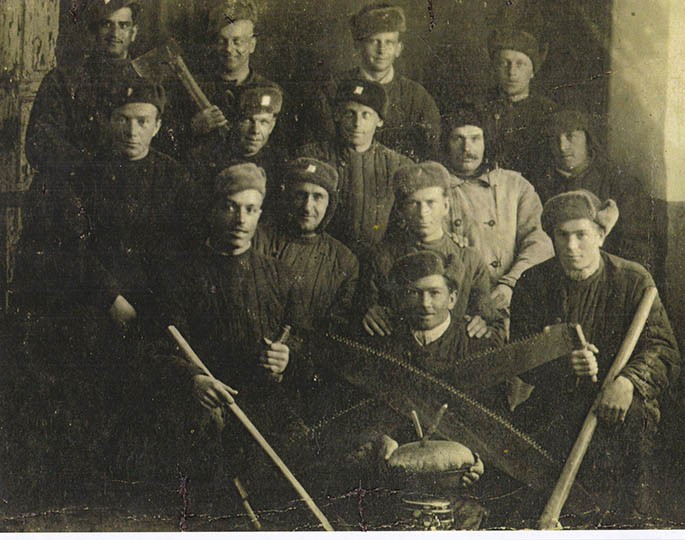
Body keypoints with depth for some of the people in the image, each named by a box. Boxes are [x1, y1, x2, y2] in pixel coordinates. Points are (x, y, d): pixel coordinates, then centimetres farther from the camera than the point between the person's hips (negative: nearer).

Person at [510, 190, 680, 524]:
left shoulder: (633, 280, 1)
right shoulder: (532, 284, 5)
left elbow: (663, 350, -6)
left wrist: (628, 381, -28)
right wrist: (565, 367, -21)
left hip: (620, 404, -1)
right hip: (553, 404, 1)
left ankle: (631, 516, -13)